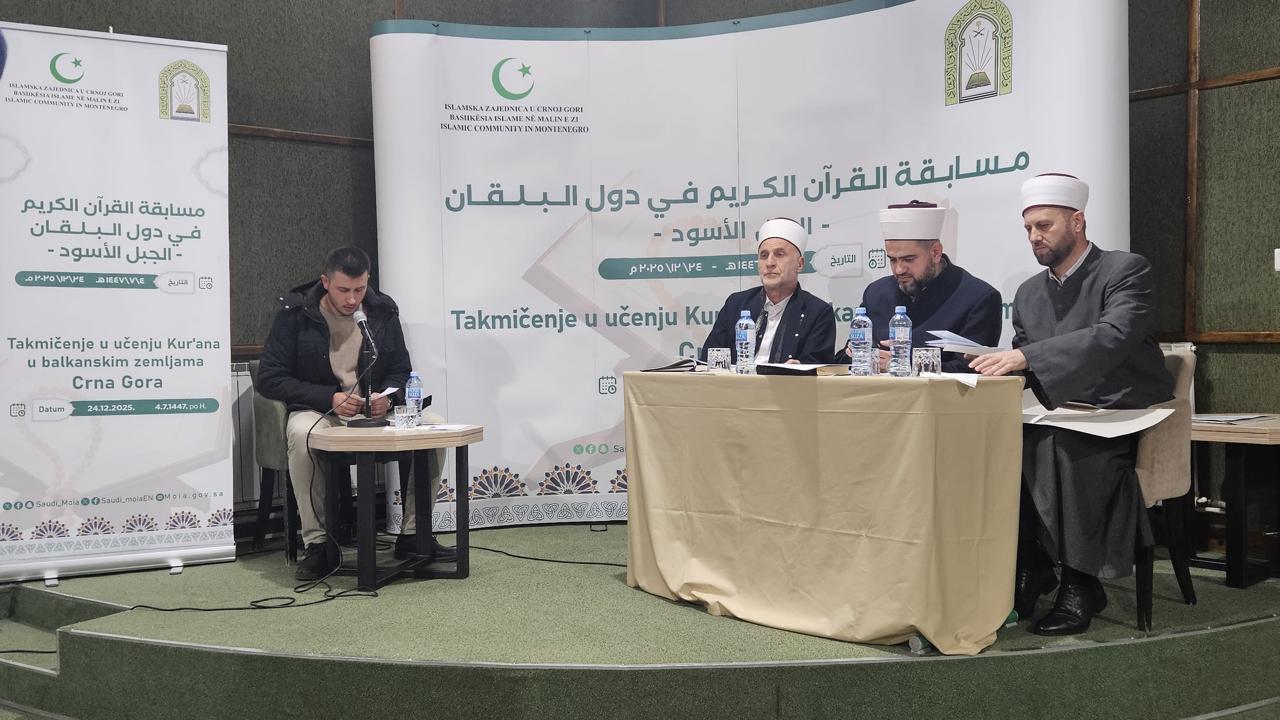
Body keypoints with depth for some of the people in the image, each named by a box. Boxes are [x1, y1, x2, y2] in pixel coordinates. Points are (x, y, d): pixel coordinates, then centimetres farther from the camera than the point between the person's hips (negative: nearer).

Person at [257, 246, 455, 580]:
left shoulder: (383, 311, 3)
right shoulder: (296, 313, -7)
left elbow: (400, 371, 12)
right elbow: (269, 378, -8)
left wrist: (387, 396, -13)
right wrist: (330, 398, -20)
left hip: (375, 411, 3)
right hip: (318, 410, -3)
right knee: (303, 435, -38)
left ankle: (412, 535, -8)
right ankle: (317, 543, -24)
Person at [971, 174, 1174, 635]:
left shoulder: (1126, 270, -6)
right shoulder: (1028, 293, 14)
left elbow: (1114, 337, -25)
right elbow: (1023, 372, 13)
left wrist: (1027, 356, -35)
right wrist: (1000, 364, -11)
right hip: (1062, 422, 6)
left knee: (1059, 447, -35)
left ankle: (1080, 584, -19)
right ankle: (1028, 570, -11)